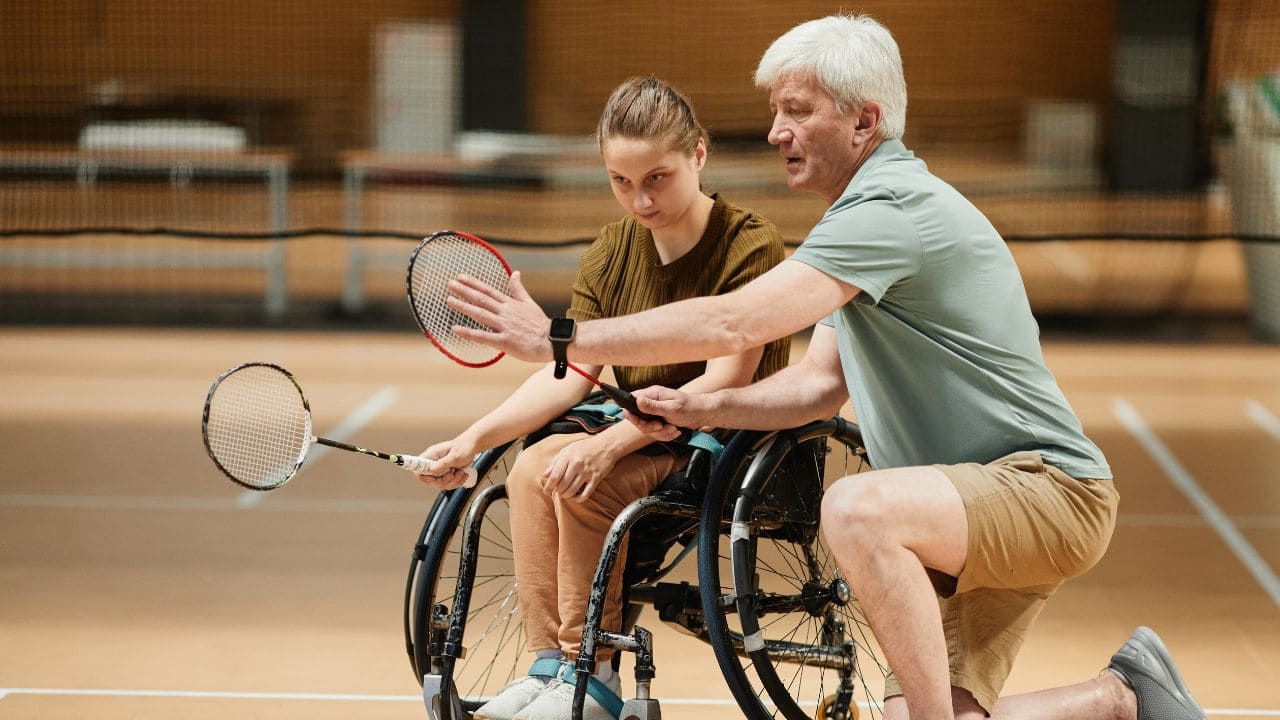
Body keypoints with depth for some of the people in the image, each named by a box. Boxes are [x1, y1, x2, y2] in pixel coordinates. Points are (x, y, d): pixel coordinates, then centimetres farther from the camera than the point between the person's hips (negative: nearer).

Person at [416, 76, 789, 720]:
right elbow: (569, 376, 2)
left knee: (585, 483, -28)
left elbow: (725, 383, -21)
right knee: (533, 467, -21)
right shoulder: (611, 253, 6)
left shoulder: (749, 247, -13)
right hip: (641, 441, 6)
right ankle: (550, 665, -16)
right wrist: (473, 440, -13)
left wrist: (611, 443, -30)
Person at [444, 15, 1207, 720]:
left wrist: (560, 338, -22)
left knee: (856, 507, -35)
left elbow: (734, 322, -27)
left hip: (1048, 489, -10)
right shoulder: (870, 212, 16)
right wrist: (699, 408, 1)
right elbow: (820, 382, 18)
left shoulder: (893, 208, -18)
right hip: (979, 512, 10)